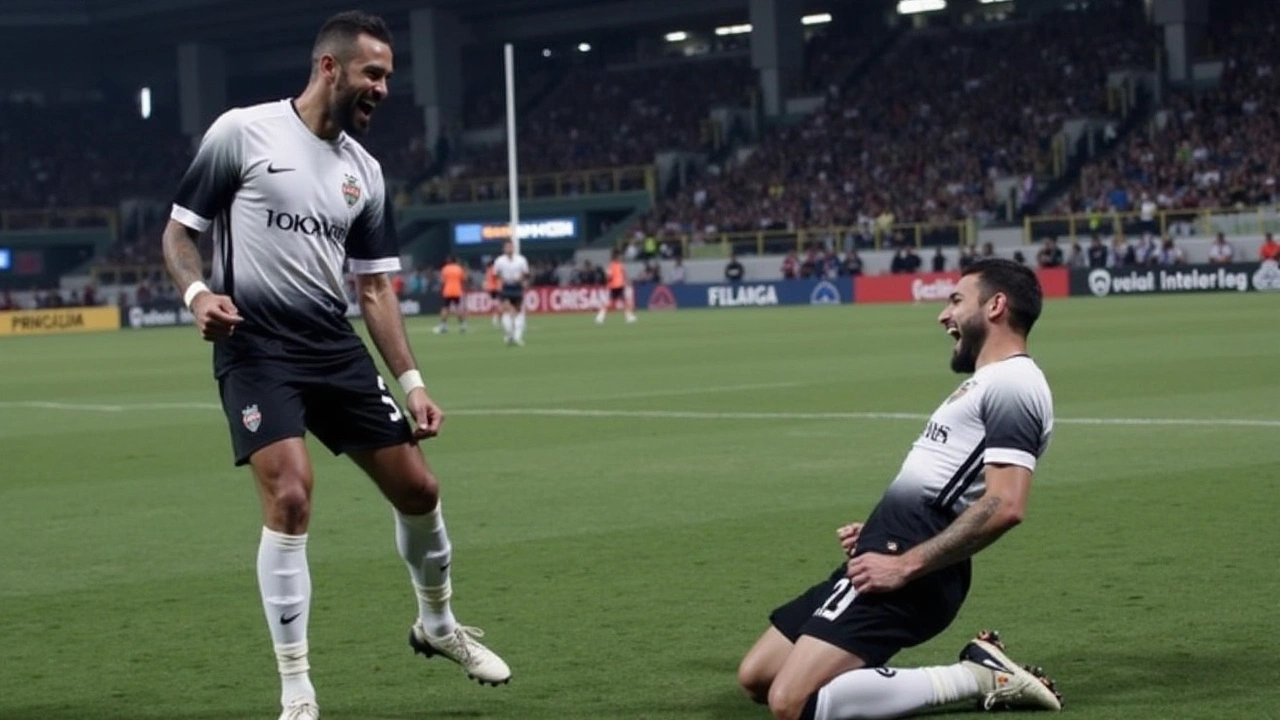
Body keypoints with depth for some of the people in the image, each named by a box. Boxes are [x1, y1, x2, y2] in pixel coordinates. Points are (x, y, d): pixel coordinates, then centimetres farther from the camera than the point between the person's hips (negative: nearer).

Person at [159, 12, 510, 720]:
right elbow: (179, 230, -2)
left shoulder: (363, 171, 10)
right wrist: (198, 292, -22)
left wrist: (411, 382, 7)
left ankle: (437, 625, 36)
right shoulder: (242, 131, -6)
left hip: (335, 348, 6)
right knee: (289, 497, -21)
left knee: (417, 487, 7)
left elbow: (374, 288, 14)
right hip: (255, 348, -6)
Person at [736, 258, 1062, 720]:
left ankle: (978, 678, -9)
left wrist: (906, 564, -23)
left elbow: (1004, 506, -24)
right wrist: (878, 533, 16)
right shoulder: (990, 381, 22)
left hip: (907, 572, -11)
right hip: (890, 556, 11)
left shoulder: (1012, 386, -11)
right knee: (755, 679, 12)